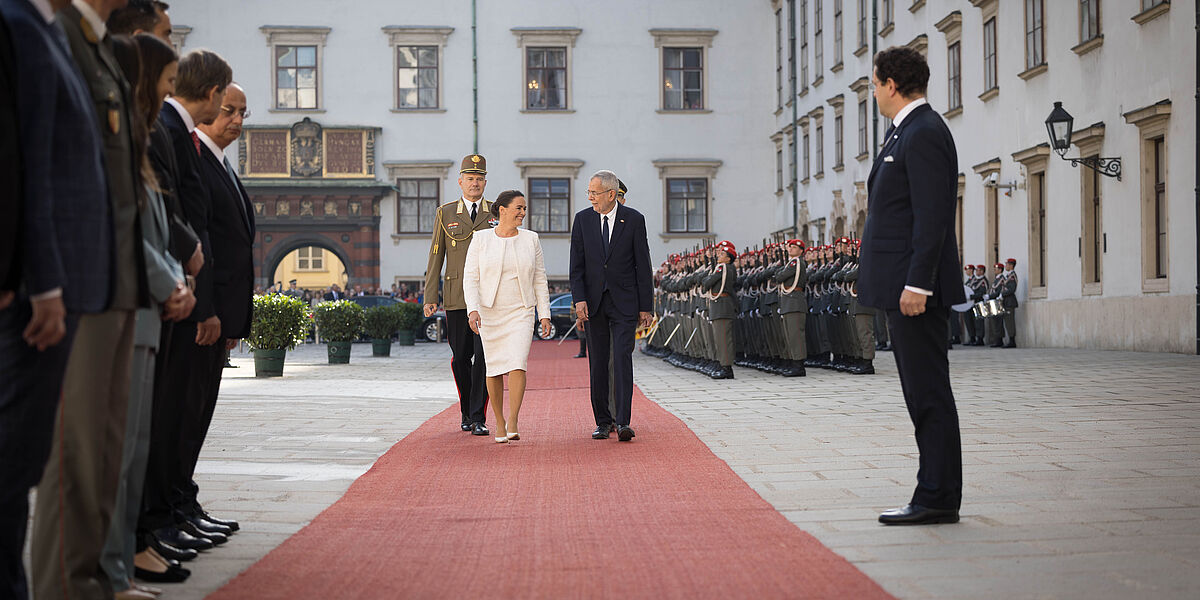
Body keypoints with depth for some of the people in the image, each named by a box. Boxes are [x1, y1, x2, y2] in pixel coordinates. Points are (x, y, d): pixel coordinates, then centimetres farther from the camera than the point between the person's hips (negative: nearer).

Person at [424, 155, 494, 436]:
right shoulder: (445, 213, 8)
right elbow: (436, 256, 7)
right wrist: (430, 297, 1)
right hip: (457, 297, 1)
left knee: (484, 356, -9)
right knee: (461, 357, 6)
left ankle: (478, 418, -5)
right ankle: (467, 411, 25)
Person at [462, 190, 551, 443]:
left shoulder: (530, 239, 3)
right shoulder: (481, 239, -2)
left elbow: (539, 279, 7)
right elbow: (470, 278, -4)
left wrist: (545, 314, 2)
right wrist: (473, 309, -17)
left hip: (520, 313, 0)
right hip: (489, 311, 0)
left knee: (517, 365, -16)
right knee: (494, 368, 5)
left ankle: (513, 423, -16)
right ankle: (499, 422, 20)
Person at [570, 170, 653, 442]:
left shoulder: (634, 220, -2)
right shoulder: (582, 219, 4)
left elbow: (643, 265, 0)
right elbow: (577, 265, 4)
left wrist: (646, 307, -2)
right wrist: (579, 299, -9)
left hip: (624, 302, -2)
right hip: (593, 302, 2)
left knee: (622, 358, -12)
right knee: (598, 363, 5)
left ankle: (622, 421, -13)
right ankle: (603, 421, 14)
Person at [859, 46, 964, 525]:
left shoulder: (924, 134, -13)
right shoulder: (905, 131, 19)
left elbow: (932, 217, -20)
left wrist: (917, 284, -24)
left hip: (915, 289, -11)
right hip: (901, 287, 11)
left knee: (928, 393, -7)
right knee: (922, 394, 12)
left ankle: (938, 499, -2)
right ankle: (935, 493, 17)